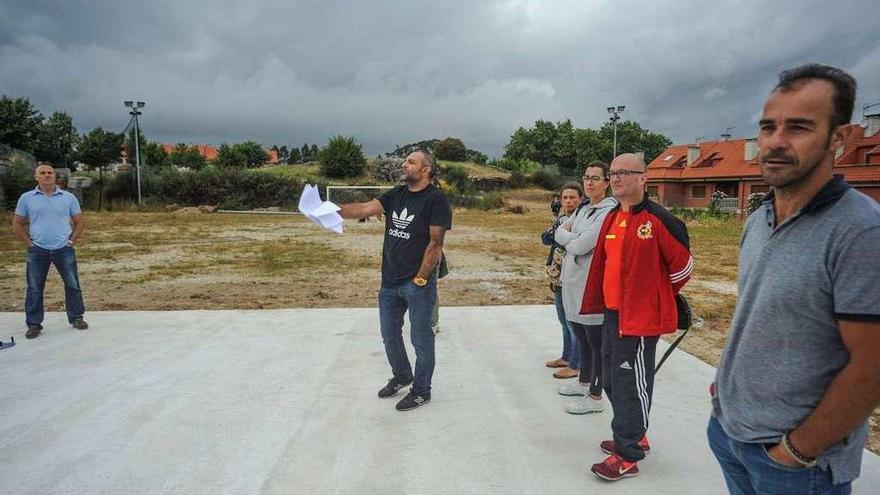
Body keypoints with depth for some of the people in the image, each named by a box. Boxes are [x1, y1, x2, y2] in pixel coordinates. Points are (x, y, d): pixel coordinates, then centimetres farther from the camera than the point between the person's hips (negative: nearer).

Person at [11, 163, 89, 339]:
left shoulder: (68, 198, 3)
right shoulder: (26, 198, 2)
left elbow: (79, 222, 9)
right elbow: (17, 225, 8)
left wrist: (72, 240, 0)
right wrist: (29, 243, 0)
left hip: (64, 250, 0)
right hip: (37, 251, 0)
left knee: (72, 285, 5)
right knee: (34, 288, 4)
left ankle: (76, 318, 19)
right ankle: (34, 324, 15)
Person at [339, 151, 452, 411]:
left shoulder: (436, 199, -12)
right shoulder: (396, 194, 8)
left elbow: (435, 243, -15)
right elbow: (365, 208, -2)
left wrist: (420, 279, -16)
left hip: (418, 284, -7)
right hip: (390, 282, 7)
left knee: (421, 339, 6)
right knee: (390, 335, 19)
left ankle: (421, 391, 23)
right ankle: (401, 376, 42)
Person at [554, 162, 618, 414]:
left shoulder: (609, 212, -15)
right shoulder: (582, 209, 14)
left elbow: (581, 245, -21)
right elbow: (559, 233, 9)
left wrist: (568, 239, 0)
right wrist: (575, 238, -10)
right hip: (573, 283, 9)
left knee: (596, 342, 3)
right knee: (582, 338, 21)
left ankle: (595, 397, 14)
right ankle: (584, 382, 37)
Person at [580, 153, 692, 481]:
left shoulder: (659, 219, -15)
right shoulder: (611, 219, 9)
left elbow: (683, 265, -8)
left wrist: (657, 296, 5)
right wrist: (596, 303, 16)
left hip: (641, 317, -8)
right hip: (612, 313, 9)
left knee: (630, 383, 0)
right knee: (612, 379, 17)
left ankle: (627, 456, 14)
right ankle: (634, 437, 36)